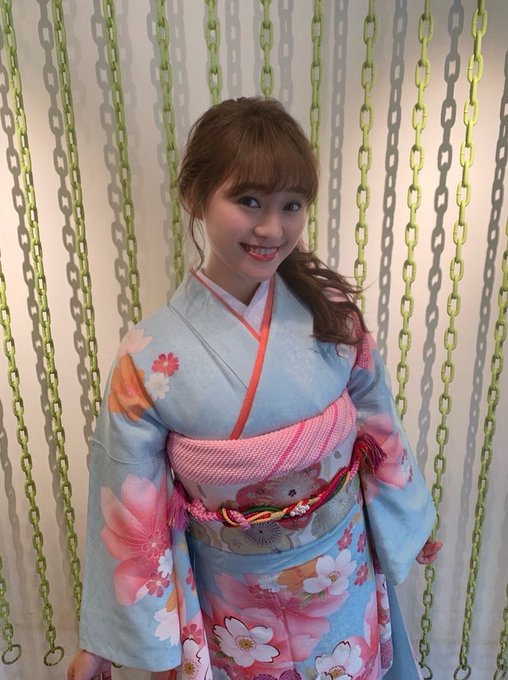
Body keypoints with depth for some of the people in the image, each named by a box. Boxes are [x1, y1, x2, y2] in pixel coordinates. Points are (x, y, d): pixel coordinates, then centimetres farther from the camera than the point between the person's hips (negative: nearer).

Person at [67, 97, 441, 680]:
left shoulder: (332, 311, -15)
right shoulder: (149, 358, -22)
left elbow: (376, 422, 0)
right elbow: (130, 508, -13)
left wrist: (407, 519, 12)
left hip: (345, 578, 3)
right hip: (234, 602, -2)